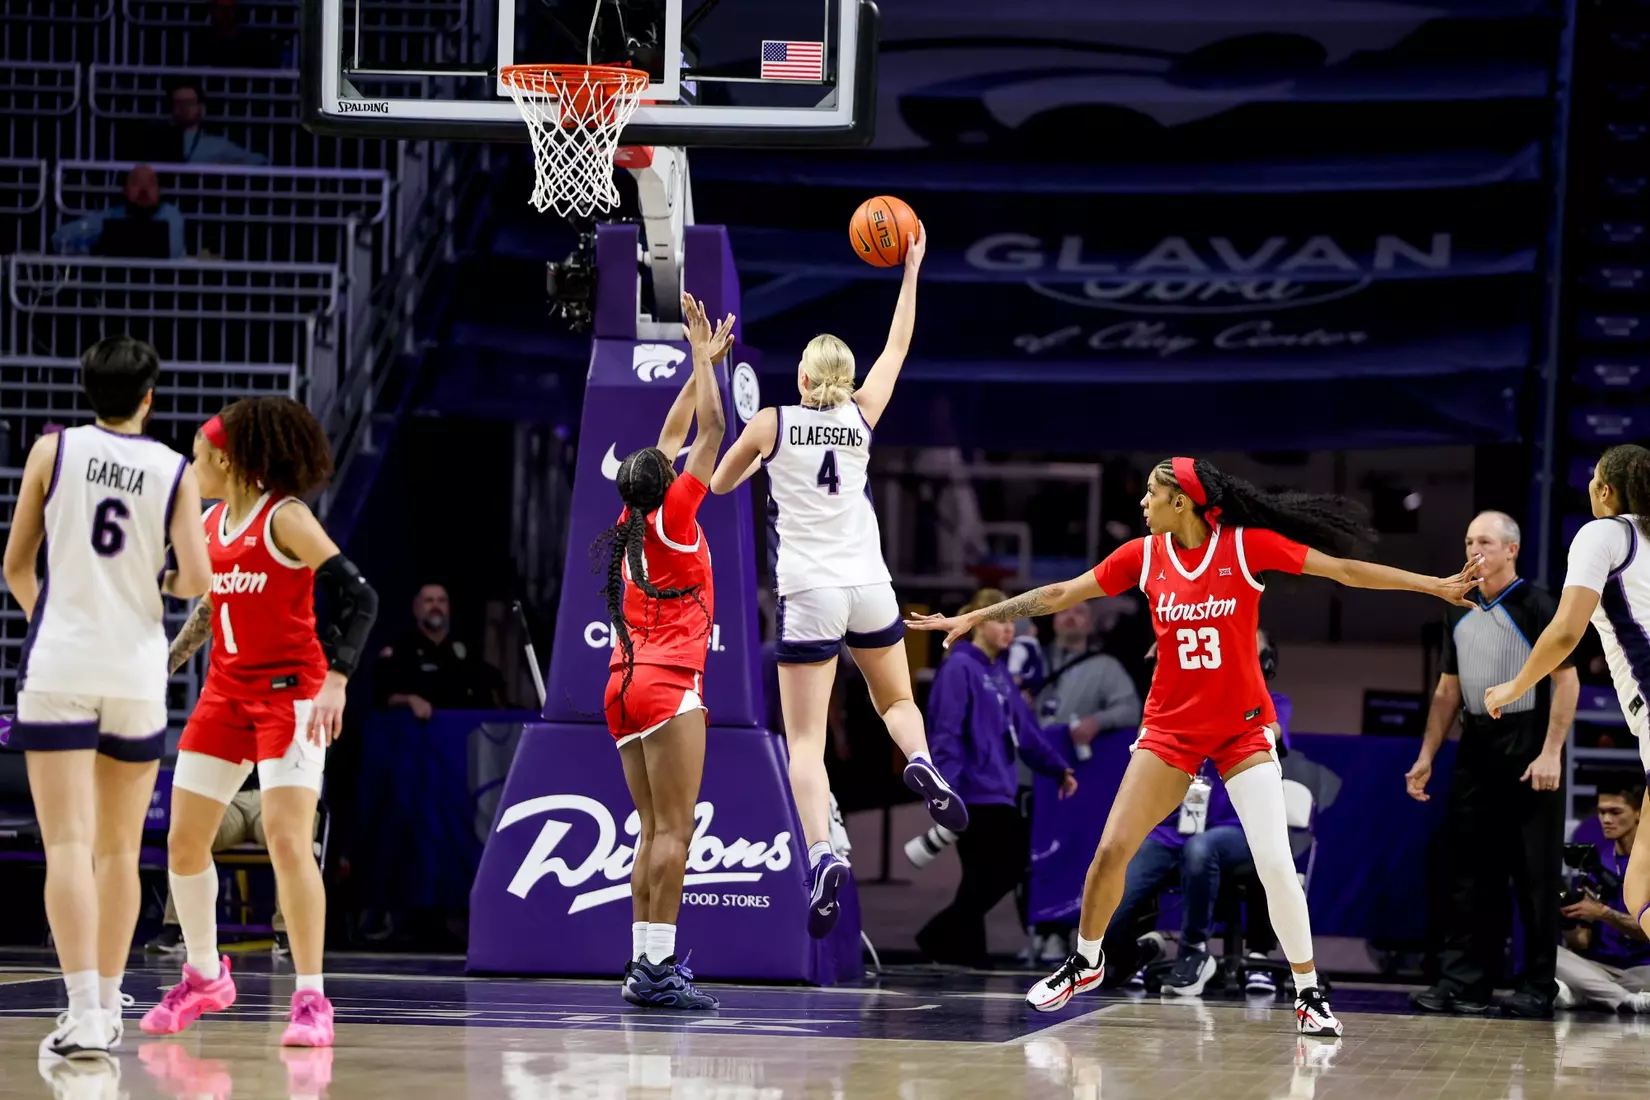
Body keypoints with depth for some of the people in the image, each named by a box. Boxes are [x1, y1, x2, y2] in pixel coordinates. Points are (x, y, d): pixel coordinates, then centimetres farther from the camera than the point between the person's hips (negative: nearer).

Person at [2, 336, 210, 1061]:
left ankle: (84, 1013, -21)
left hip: (59, 669, -2)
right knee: (120, 848, 16)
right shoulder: (176, 472, 1)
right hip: (137, 675, 2)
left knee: (68, 844, -8)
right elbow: (196, 580, -7)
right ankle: (107, 1007, 21)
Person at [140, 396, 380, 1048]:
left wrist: (336, 682, -27)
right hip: (227, 693, 8)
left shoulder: (285, 517, -13)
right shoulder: (211, 523, 9)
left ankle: (311, 1000, -13)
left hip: (291, 693, -8)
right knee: (183, 841, 7)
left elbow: (358, 597, -18)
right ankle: (204, 977, 26)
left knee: (287, 839, -18)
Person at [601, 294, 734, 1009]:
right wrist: (702, 359, 7)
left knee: (654, 832, 7)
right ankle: (658, 967, -20)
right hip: (668, 684, -8)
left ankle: (644, 964, 2)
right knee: (673, 830, -12)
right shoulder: (672, 516, -5)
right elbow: (711, 430, -2)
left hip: (626, 683, 8)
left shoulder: (634, 519, 13)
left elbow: (671, 440, 24)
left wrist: (705, 363, 27)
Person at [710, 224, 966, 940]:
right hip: (868, 586, 3)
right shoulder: (862, 416, 5)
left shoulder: (771, 424, -2)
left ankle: (822, 855, -26)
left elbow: (719, 485, 13)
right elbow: (898, 346, 19)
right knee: (897, 701, 24)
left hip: (809, 593, -3)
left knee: (806, 741, -4)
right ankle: (922, 765, -11)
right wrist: (912, 267, 27)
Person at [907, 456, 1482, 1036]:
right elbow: (1059, 595, 4)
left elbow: (1345, 569, -10)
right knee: (1111, 850, -2)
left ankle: (1308, 994, 2)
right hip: (1171, 725, 3)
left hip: (1243, 727, -3)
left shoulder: (1249, 546, -12)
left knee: (1275, 865, -12)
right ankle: (1085, 962, 22)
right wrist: (973, 617, 4)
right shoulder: (1144, 556, -2)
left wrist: (1437, 586, -13)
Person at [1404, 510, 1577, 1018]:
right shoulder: (1460, 613, 14)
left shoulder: (1537, 606, -5)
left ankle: (1537, 989, 1)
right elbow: (1448, 690, 20)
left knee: (1536, 876, -3)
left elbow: (1566, 681, -10)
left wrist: (1551, 753, -17)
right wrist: (1426, 757, 14)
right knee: (1467, 870, 3)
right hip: (1477, 748, 6)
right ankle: (1463, 983, 6)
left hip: (1529, 752, -6)